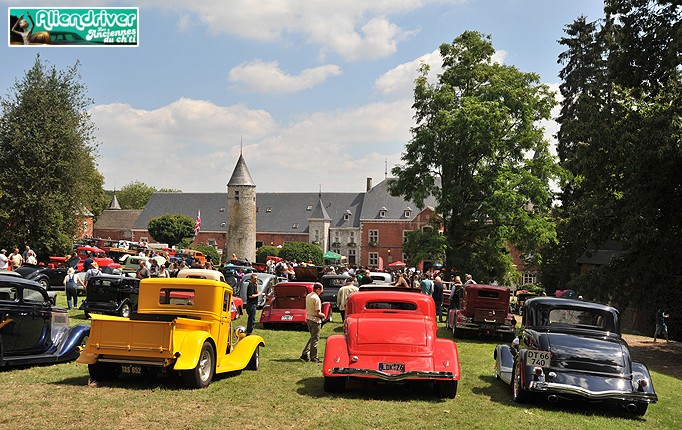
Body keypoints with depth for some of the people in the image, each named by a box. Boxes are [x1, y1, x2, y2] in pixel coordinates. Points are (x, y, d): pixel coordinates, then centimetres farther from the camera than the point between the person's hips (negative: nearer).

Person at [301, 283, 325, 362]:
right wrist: (323, 315, 0)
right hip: (315, 320, -8)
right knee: (315, 339, 3)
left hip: (308, 318, 8)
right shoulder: (316, 298, -20)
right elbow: (318, 313, -21)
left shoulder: (308, 296, 7)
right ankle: (313, 357, 11)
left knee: (312, 337, 19)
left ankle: (304, 354, 16)